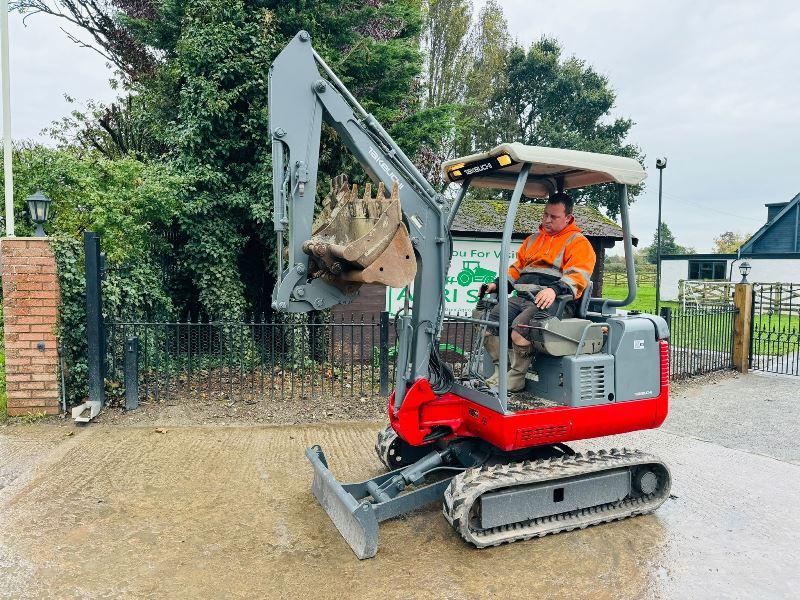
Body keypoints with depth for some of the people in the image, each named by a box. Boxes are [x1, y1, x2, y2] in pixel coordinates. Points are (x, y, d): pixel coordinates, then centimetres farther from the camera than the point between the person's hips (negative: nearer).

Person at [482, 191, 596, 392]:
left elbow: (577, 276, -10)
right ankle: (501, 369, -1)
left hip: (552, 302, -7)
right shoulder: (533, 239, 28)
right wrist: (498, 284, 13)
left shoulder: (579, 243, 5)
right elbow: (516, 268, 31)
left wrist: (555, 290, -29)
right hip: (521, 298, 7)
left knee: (520, 327, -33)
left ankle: (516, 378, -13)